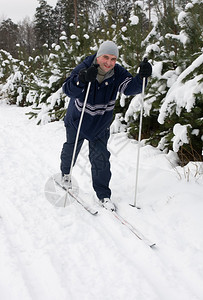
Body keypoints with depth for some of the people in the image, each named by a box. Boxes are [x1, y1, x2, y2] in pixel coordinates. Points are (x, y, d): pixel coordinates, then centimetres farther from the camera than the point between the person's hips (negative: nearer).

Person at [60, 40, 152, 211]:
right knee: (71, 150, 19)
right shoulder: (83, 69, -24)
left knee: (101, 158, 0)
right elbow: (69, 90, -37)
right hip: (77, 121, -1)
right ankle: (65, 173, 52)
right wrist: (83, 79, -58)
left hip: (101, 125, 1)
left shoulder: (118, 74, -15)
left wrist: (141, 77, -48)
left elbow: (130, 87, -28)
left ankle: (103, 195, 12)